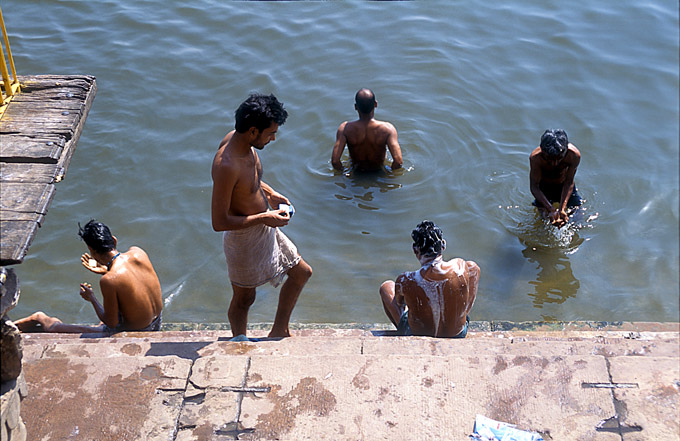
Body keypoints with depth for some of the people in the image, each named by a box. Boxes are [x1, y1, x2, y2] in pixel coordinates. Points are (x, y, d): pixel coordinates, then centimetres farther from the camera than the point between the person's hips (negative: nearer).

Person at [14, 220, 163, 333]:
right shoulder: (138, 252, -11)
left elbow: (111, 323, -17)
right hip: (157, 322, 7)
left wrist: (92, 298, -2)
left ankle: (41, 319, 39)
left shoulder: (108, 281, -30)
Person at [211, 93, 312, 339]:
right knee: (244, 298, 13)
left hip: (265, 228, 9)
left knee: (302, 273, 20)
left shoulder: (237, 139, -7)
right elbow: (219, 222, -30)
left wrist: (269, 193, 4)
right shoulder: (227, 166, -35)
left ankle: (279, 332, 38)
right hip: (244, 239, -9)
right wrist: (264, 218, -25)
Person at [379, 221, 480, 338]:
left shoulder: (405, 281, -31)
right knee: (473, 266, 18)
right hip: (458, 335, 1)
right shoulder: (460, 268, -27)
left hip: (416, 335, -1)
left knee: (386, 286, 22)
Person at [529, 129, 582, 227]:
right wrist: (551, 210, -38)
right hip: (544, 186, -1)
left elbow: (568, 183, -24)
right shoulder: (535, 157, -37)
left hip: (563, 184, 1)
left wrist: (562, 209, -35)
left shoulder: (574, 155, -35)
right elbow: (534, 187, -28)